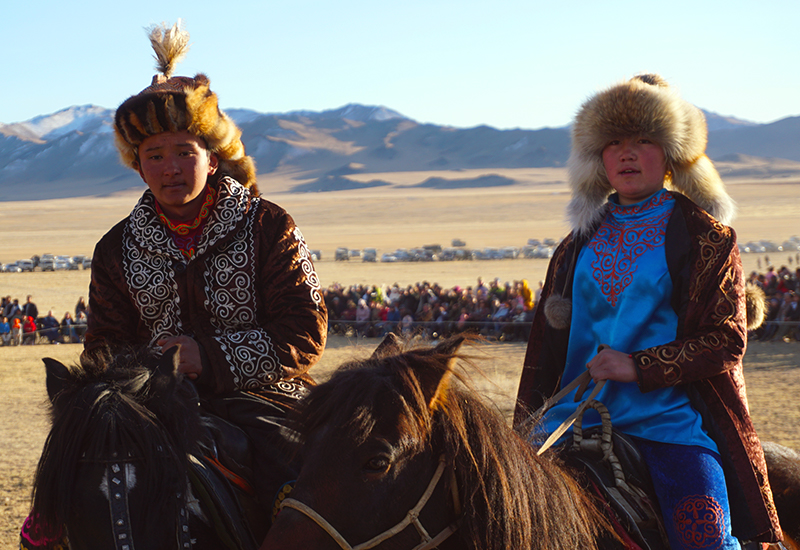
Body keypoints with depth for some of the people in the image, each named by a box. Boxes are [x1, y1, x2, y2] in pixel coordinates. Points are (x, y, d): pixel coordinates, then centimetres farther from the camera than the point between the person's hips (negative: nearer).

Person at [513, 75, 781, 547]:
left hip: (670, 414, -4)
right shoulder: (581, 244, 15)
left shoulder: (708, 237, 3)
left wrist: (638, 366, -15)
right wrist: (525, 430, 15)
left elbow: (727, 340, -4)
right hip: (577, 414, 4)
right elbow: (547, 343, 19)